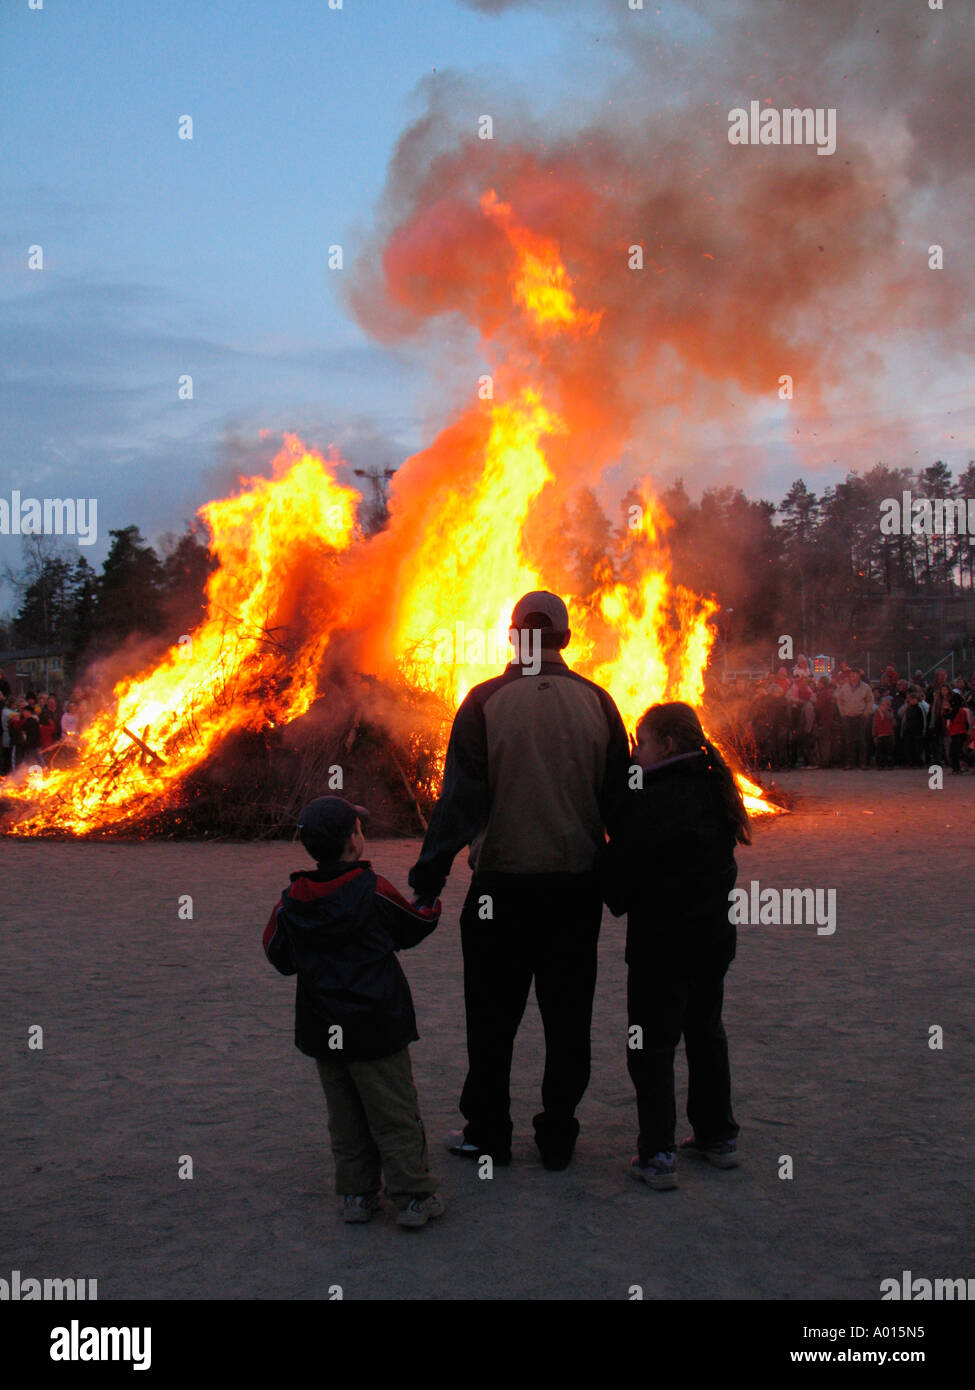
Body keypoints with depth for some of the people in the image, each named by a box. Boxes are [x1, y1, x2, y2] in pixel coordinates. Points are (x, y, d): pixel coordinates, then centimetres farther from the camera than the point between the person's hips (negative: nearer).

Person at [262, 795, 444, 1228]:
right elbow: (414, 928, 4)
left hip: (322, 1030, 4)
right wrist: (432, 902, 25)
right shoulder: (374, 892, -13)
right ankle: (412, 1196, 5)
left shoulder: (292, 902, -2)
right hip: (376, 1026, -4)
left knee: (346, 1116, 15)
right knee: (395, 1114, 3)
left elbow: (282, 959, 8)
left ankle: (356, 1193, 19)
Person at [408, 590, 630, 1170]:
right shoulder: (597, 703, 1)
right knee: (568, 1015, 12)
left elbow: (460, 797, -10)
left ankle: (488, 1133, 19)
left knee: (493, 1016, 10)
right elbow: (620, 799, 3)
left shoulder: (487, 702, -6)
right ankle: (558, 1136, 19)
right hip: (578, 882, 2)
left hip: (503, 883, -2)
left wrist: (430, 874, -6)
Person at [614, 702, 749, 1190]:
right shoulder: (714, 789, 6)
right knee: (706, 1032, 20)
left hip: (662, 941, -7)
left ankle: (657, 1155, 0)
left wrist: (619, 900, 4)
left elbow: (628, 872, -13)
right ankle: (718, 1136, 28)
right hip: (715, 933, 8)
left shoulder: (653, 800, -18)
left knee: (652, 1045, 1)